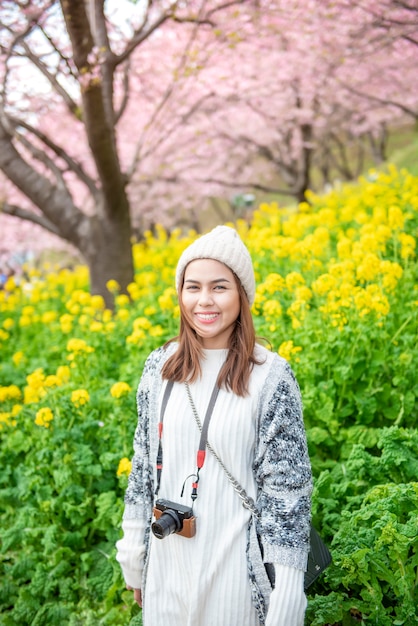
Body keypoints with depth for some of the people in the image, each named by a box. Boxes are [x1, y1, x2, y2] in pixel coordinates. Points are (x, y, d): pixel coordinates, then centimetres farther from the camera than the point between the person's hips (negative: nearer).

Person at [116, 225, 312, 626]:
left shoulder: (270, 376, -12)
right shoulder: (159, 367, 0)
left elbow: (287, 487, -11)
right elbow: (144, 463, 8)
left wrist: (285, 593, -12)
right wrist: (134, 557, 11)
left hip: (236, 563, -4)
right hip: (167, 560, 4)